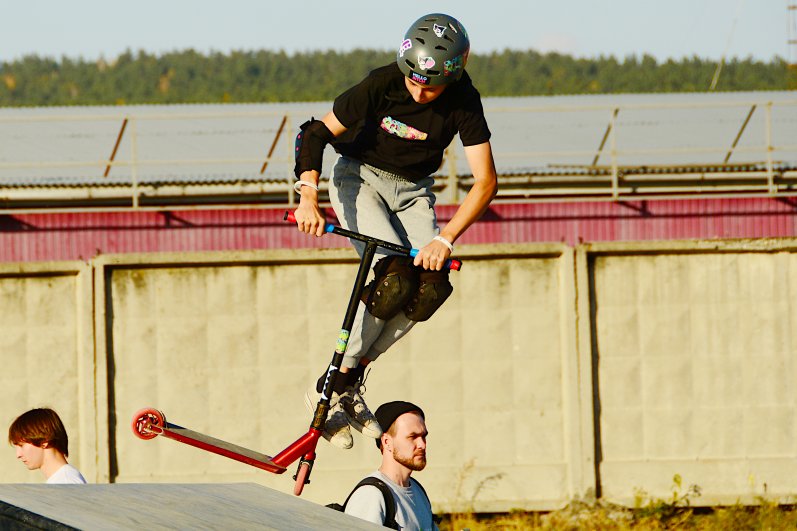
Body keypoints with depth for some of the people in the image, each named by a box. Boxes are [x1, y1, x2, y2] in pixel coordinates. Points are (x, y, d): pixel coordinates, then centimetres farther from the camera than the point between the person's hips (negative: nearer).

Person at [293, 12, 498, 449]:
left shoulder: (463, 102, -20)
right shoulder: (382, 85, -24)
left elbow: (486, 181, -22)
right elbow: (316, 133, -17)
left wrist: (444, 238, -34)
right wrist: (308, 196, -33)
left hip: (412, 191, 3)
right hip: (360, 178, -3)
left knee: (433, 286, -23)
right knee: (396, 278, -28)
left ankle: (349, 378, -9)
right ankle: (330, 390, -18)